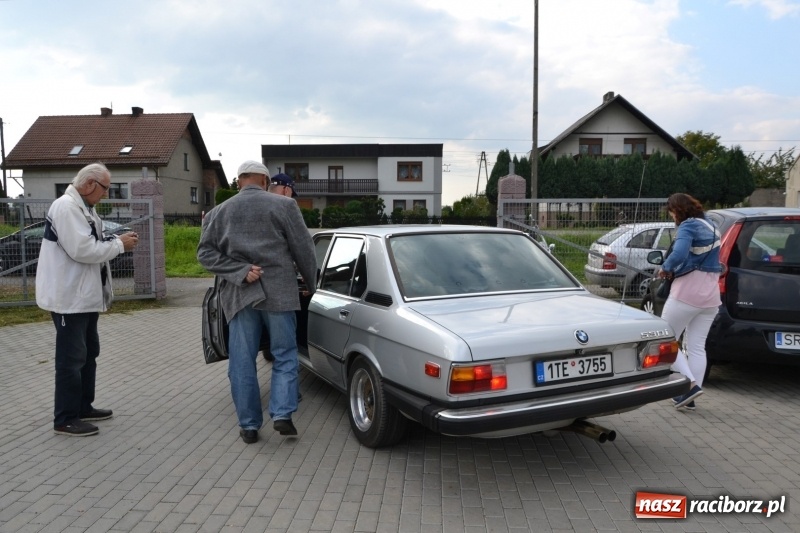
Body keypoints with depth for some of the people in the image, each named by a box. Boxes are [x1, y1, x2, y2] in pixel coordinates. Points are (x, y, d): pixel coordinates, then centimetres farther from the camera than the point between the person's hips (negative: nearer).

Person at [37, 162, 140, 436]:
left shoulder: (83, 207, 13)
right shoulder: (66, 206, -18)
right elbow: (82, 250, -25)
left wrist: (116, 239, 2)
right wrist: (119, 244, -16)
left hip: (85, 295, 11)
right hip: (69, 296, -10)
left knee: (88, 353, 18)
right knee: (71, 358, -2)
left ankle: (83, 407, 30)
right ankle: (65, 419, 9)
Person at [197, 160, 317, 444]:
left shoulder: (220, 211, 9)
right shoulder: (283, 205, 0)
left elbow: (206, 253, 1)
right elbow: (303, 249, 0)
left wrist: (241, 272, -6)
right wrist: (312, 283, 13)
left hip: (239, 294, 2)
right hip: (278, 292, -2)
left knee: (242, 362, 8)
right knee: (285, 355, 11)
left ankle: (248, 425, 14)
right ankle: (282, 414, 2)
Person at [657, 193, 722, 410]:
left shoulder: (688, 227, -12)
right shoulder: (710, 227, 16)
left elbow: (679, 255, -29)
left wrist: (665, 269, -10)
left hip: (687, 292, -8)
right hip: (711, 294, 9)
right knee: (697, 347, 10)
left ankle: (691, 384, -9)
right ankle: (689, 397, 14)